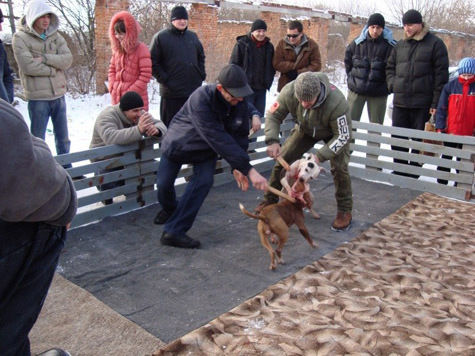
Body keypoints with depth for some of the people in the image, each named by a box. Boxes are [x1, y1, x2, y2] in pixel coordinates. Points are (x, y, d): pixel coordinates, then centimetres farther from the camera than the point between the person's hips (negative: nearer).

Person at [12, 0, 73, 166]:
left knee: (63, 138, 15)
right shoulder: (20, 37, -5)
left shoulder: (54, 36, 9)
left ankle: (66, 170, 29)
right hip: (37, 97, -5)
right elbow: (28, 66, -16)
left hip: (59, 95, 5)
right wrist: (54, 68, -8)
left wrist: (44, 58, -16)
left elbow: (68, 59, -4)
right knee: (38, 140, 4)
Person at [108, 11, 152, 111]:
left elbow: (145, 75, -12)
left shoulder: (141, 49, -8)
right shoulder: (117, 49, 11)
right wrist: (112, 88, 3)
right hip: (117, 98, 6)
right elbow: (112, 69, 20)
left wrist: (131, 92, -13)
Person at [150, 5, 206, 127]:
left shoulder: (192, 36, 13)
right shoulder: (161, 37, -3)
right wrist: (164, 79, -12)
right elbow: (153, 62, -4)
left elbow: (201, 56, 24)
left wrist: (201, 74, 11)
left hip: (194, 90, 5)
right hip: (171, 93, -5)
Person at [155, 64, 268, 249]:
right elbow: (219, 139, -46)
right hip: (179, 142, -3)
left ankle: (173, 231, -14)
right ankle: (170, 209, 40)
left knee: (204, 181, -20)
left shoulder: (240, 102, -21)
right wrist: (249, 169, -48)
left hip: (206, 150, 3)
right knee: (163, 184, 1)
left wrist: (237, 167, -19)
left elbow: (239, 136, -8)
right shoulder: (201, 99, -40)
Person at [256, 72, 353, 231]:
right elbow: (273, 115, -19)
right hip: (305, 129, 4)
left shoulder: (336, 102, -43)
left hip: (334, 131, -3)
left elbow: (342, 136, -32)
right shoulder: (289, 92, -34)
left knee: (339, 167, -20)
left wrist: (320, 156, -42)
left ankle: (345, 211, 1)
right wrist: (272, 140, -36)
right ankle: (270, 200, 17)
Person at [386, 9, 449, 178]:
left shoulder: (435, 43, -1)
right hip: (400, 102, 5)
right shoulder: (400, 45, 13)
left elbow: (441, 74, -5)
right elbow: (390, 67, 25)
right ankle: (399, 170, 21)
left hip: (423, 103, -5)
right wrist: (392, 84, 5)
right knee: (398, 138, 8)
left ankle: (413, 173, 14)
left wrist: (436, 102, -11)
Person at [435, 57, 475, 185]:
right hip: (450, 131, 0)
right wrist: (440, 127, -7)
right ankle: (441, 183, 20)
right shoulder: (450, 86, -3)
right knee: (446, 158, 11)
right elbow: (441, 108, -1)